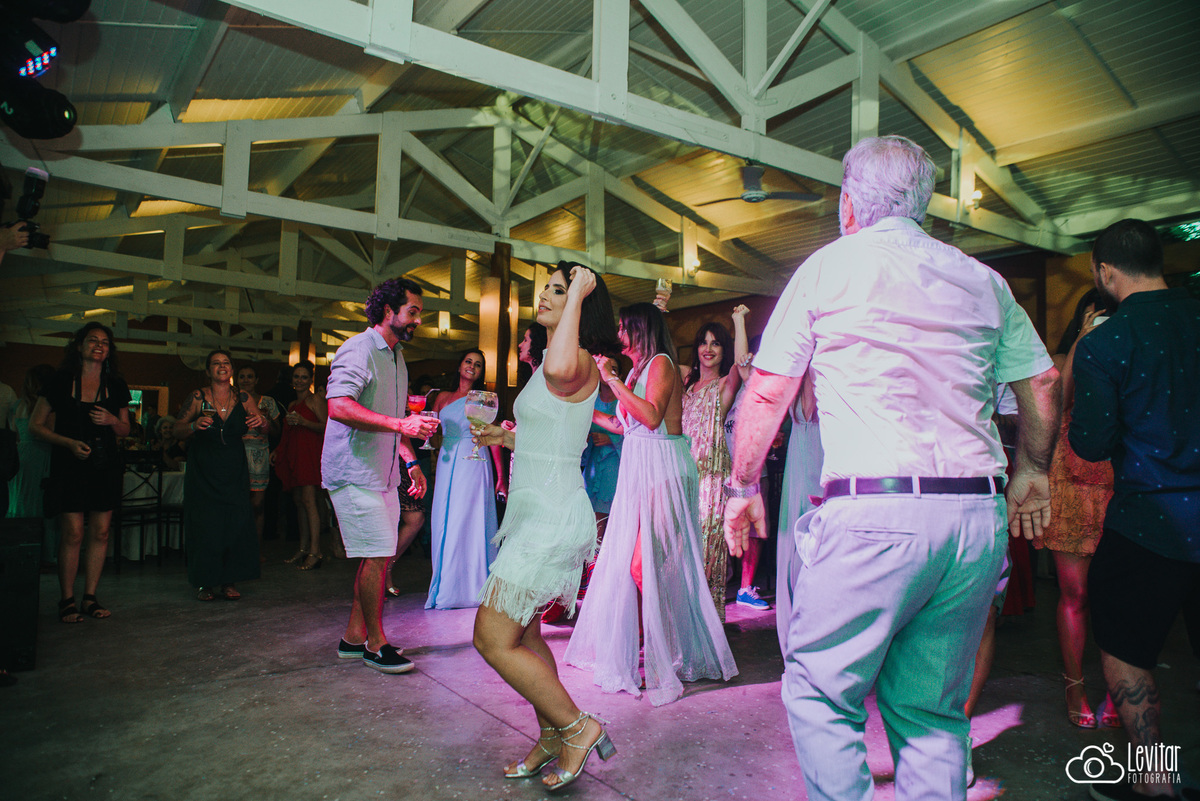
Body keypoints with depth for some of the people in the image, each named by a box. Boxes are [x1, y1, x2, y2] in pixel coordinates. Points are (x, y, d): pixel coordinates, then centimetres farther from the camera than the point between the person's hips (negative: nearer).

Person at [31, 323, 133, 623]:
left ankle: (90, 598, 12)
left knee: (100, 533, 2)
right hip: (70, 466, -3)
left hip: (106, 466, 3)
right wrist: (69, 443, -13)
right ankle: (67, 600, 6)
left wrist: (112, 420, -7)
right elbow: (36, 425, 1)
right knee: (72, 533, -6)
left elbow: (125, 429, 15)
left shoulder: (116, 385, 10)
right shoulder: (61, 381, 1)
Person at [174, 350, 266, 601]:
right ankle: (205, 583, 10)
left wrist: (261, 422, -22)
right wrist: (193, 426, -22)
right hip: (203, 472, -2)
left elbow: (265, 428, 1)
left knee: (236, 524, -3)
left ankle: (229, 581, 9)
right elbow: (177, 431, -2)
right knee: (204, 526, -3)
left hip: (234, 472, 2)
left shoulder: (243, 398, 3)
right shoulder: (198, 397, -3)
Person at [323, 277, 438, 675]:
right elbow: (339, 407, -28)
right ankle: (376, 643, 7)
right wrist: (401, 425, -33)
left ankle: (354, 636, 22)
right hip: (355, 473, -9)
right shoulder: (358, 350, -13)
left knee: (379, 555, 10)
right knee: (377, 555, -7)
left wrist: (411, 461, 15)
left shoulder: (396, 356, 18)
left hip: (382, 474, 9)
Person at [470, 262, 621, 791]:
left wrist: (577, 297, -31)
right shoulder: (557, 363, 16)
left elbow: (561, 368, -44)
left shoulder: (578, 364, -16)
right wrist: (509, 437, 20)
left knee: (493, 639, -5)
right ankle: (552, 737, 32)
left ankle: (577, 727, 9)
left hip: (552, 518, -10)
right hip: (537, 513, 10)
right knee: (522, 634, 18)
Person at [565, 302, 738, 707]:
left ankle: (667, 659, -1)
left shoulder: (661, 363, -6)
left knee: (646, 563, -12)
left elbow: (652, 416, -20)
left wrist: (613, 380, -16)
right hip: (638, 472, 9)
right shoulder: (638, 369, 18)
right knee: (626, 560, 8)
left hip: (662, 472, -9)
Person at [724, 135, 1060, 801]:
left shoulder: (829, 266, 3)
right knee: (933, 710, 15)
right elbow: (1041, 382, 20)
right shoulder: (983, 280, 16)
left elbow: (766, 393, 1)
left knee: (820, 694, 7)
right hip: (980, 514, 6)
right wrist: (1032, 473, 34)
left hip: (873, 513, -5)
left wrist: (743, 485, 11)